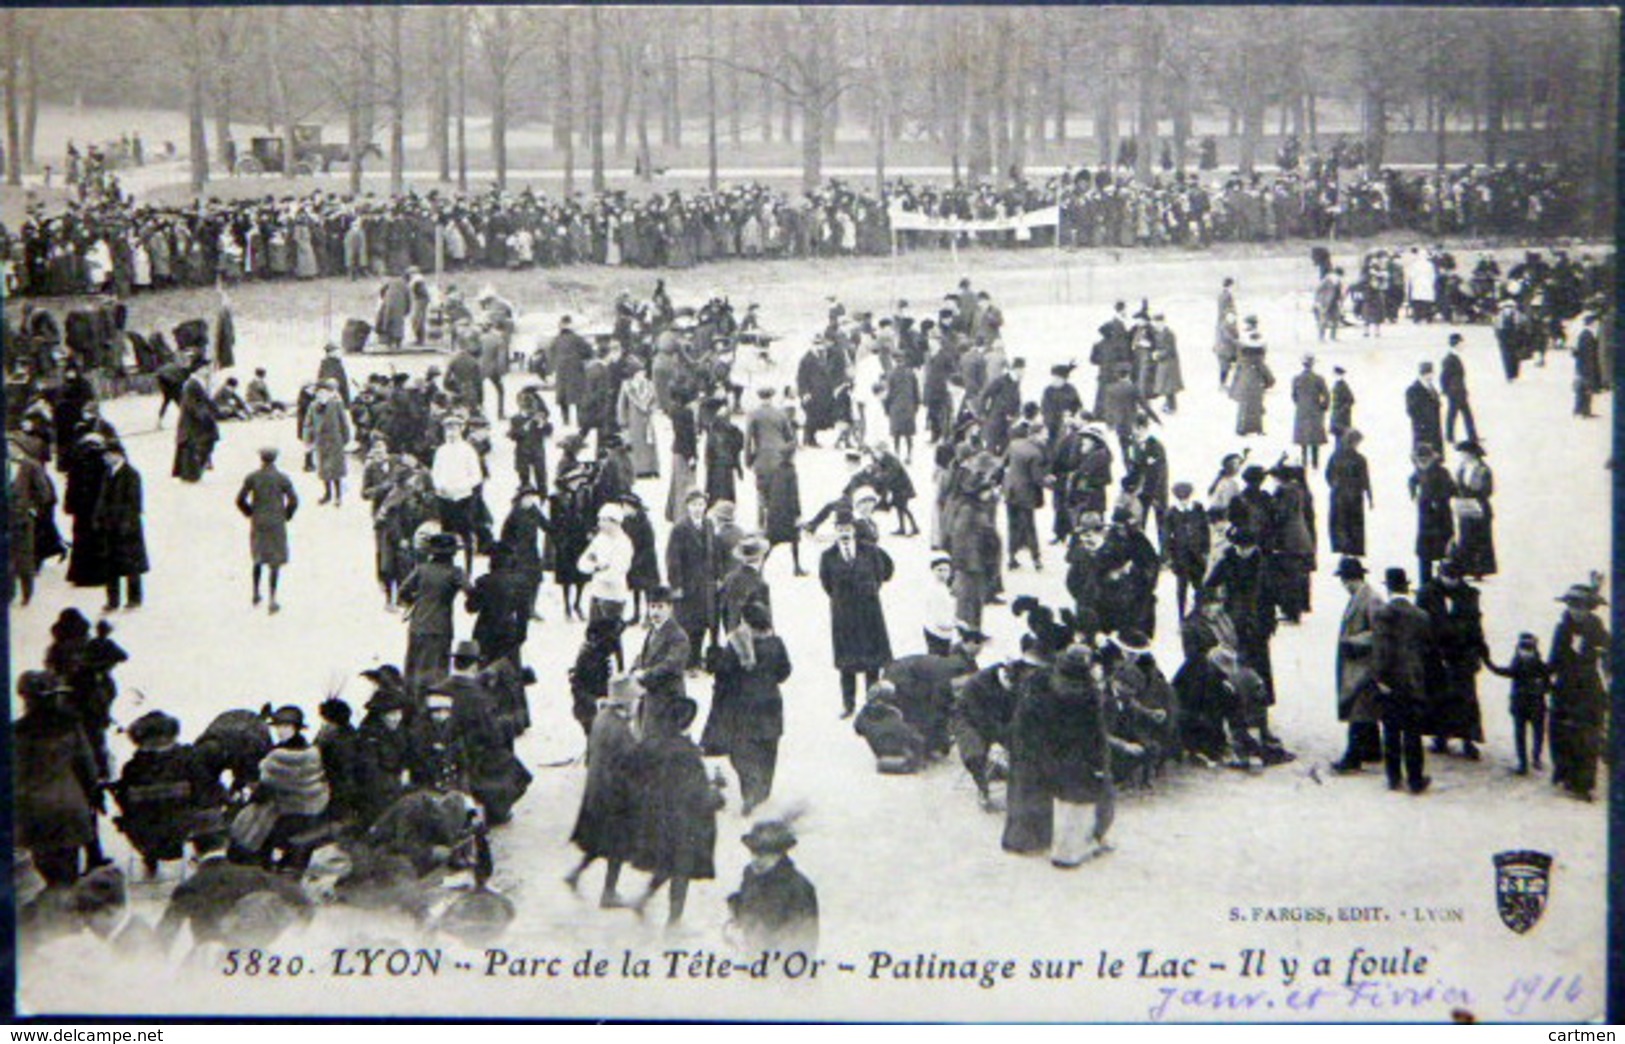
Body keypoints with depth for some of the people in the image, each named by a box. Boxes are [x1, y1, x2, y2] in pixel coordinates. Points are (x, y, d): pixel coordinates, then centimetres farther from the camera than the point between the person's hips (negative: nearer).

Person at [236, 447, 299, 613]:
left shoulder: (251, 478, -4)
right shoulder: (282, 479, -8)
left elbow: (240, 500, -2)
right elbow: (293, 501, -9)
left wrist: (250, 513, 14)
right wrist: (286, 516, 8)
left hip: (257, 523, 2)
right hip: (276, 524, -2)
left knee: (258, 557, 22)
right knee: (275, 562, 4)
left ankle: (256, 593, 28)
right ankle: (272, 600, 0)